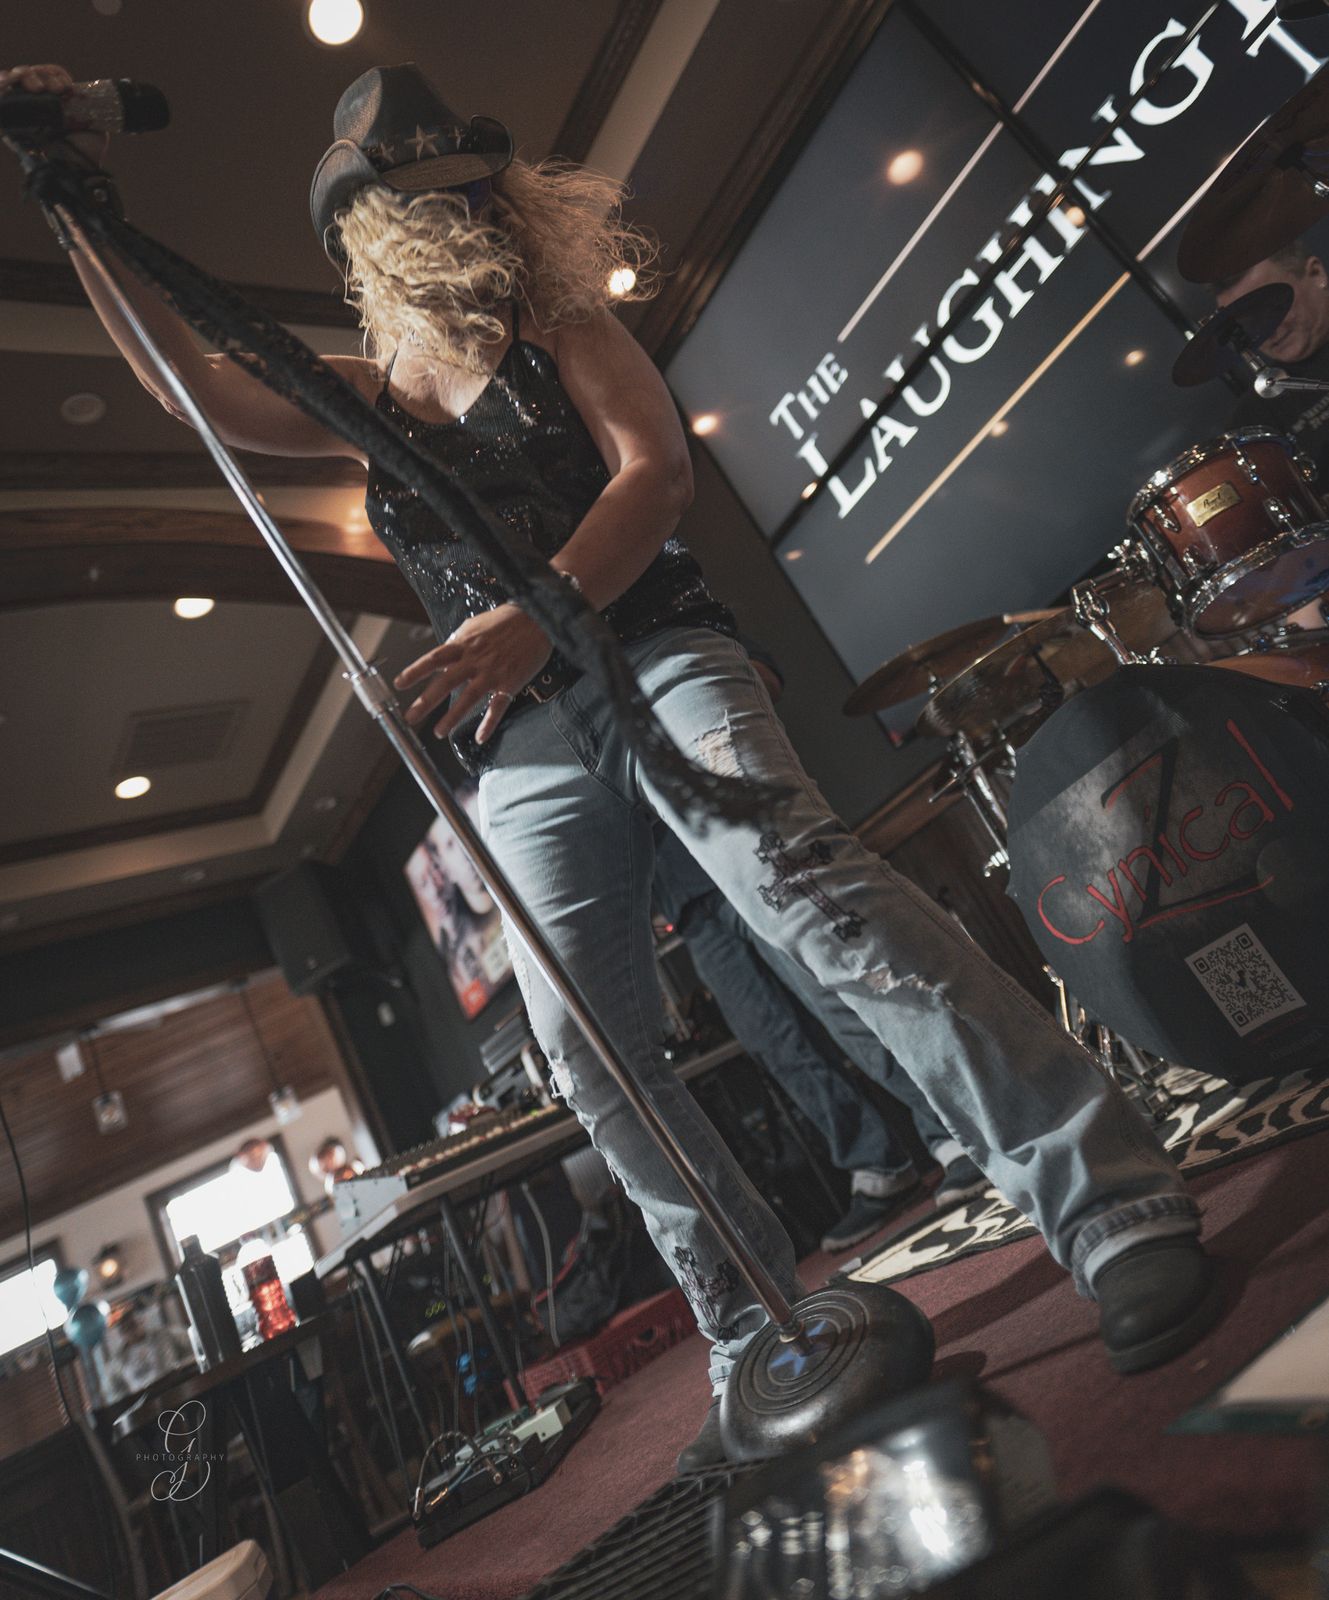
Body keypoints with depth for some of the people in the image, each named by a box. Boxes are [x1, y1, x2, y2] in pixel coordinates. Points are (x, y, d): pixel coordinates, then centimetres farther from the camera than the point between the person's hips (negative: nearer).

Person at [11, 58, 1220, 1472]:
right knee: (593, 1057, -6)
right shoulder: (370, 399, 23)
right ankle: (763, 1353, 5)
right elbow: (188, 382, 25)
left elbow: (658, 470, -3)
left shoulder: (558, 322, 14)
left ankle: (1116, 1208, -26)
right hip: (521, 743, 4)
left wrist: (542, 614, -19)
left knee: (809, 890, -30)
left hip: (651, 656, -3)